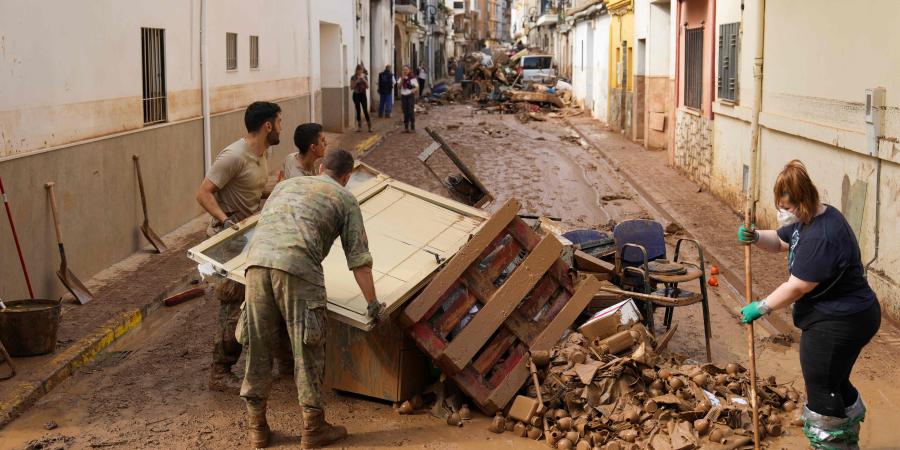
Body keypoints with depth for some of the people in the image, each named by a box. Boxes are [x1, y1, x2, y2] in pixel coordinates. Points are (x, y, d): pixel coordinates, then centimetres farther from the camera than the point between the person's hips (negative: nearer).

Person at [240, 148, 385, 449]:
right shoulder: (345, 199, 18)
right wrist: (373, 304, 15)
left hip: (256, 260, 5)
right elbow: (358, 258, 12)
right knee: (308, 350, 6)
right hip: (298, 269, -5)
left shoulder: (286, 184, 33)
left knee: (258, 348, 12)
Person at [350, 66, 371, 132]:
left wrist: (364, 80, -14)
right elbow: (351, 87, -6)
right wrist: (356, 81, -17)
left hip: (363, 95, 0)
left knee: (365, 111, -8)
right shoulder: (353, 77, -2)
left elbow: (367, 87, -1)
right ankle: (359, 127, 12)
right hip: (356, 95, 0)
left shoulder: (365, 77, 2)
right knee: (358, 111, 3)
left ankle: (370, 127, -8)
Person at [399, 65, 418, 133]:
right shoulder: (402, 77, 9)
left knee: (411, 111, -7)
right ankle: (406, 127, 11)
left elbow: (417, 86, -1)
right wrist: (402, 78, -12)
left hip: (410, 95, -4)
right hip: (403, 96, 4)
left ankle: (412, 127, -1)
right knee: (405, 112, 5)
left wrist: (414, 89, -22)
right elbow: (399, 86, -2)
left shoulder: (412, 77, -5)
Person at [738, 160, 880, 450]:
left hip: (838, 325, -11)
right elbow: (780, 241, 17)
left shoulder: (821, 238, -30)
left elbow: (796, 287, -25)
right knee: (835, 382, 26)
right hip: (841, 318, 11)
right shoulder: (808, 219, 2)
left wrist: (760, 308, -12)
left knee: (821, 391, 3)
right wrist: (756, 237, -4)